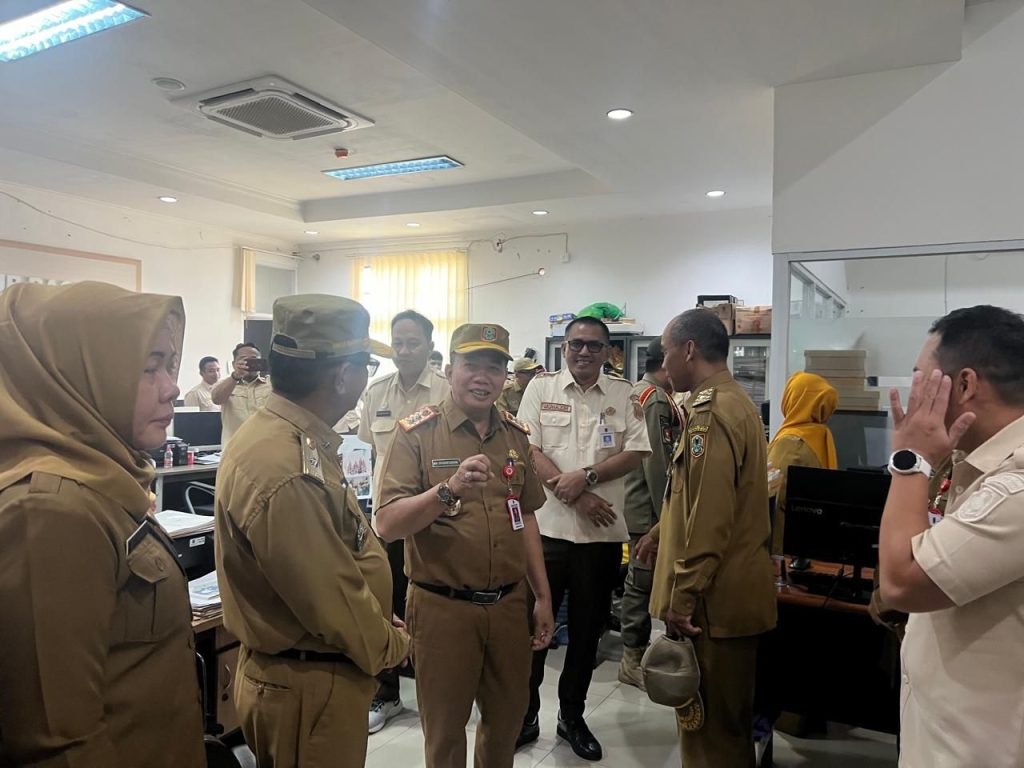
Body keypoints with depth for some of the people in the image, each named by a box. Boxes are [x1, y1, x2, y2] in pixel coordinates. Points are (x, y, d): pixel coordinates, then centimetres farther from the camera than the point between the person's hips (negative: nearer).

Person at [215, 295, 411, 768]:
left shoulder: (276, 432, 1)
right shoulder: (288, 473, -32)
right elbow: (332, 600, -26)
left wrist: (383, 623, 9)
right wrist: (389, 646, -8)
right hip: (310, 686, -9)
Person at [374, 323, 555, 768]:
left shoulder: (514, 434, 4)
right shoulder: (417, 433, -11)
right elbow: (388, 524, -19)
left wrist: (542, 596, 12)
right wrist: (448, 490, -35)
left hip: (509, 603, 5)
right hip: (442, 607, -4)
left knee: (508, 718, 19)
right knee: (446, 729, 13)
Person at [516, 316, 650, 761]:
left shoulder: (624, 395, 4)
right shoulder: (541, 388, 1)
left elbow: (636, 453, -2)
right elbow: (528, 451, -6)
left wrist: (586, 477, -16)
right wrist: (575, 498, -14)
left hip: (603, 532, 2)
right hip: (546, 525, -1)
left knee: (587, 629, 13)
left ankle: (572, 717, 31)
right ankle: (524, 715, 25)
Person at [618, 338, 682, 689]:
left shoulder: (643, 393, 15)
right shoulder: (656, 400, -18)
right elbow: (656, 463, -22)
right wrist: (665, 515, -18)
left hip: (643, 506, 11)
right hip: (650, 509, -11)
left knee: (640, 581, 18)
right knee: (643, 582, -1)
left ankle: (636, 653, 30)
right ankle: (634, 661, 10)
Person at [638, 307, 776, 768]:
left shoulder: (710, 412, -20)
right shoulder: (734, 402, 13)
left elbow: (710, 520, -24)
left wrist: (681, 598, -19)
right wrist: (663, 532, 27)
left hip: (715, 597, -10)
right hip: (734, 590, 10)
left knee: (708, 723, 4)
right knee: (727, 718, 22)